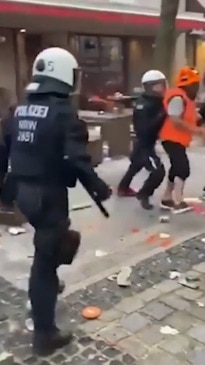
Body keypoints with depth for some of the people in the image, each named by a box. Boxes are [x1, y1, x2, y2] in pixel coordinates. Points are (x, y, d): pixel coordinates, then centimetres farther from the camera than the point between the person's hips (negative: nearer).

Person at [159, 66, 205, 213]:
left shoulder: (185, 97, 16)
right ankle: (178, 202, -14)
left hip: (178, 139, 11)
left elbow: (189, 116, 20)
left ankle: (167, 199, 24)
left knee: (177, 168, 15)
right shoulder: (178, 97, -19)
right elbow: (176, 121, -26)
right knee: (183, 169, -15)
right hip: (172, 139, -11)